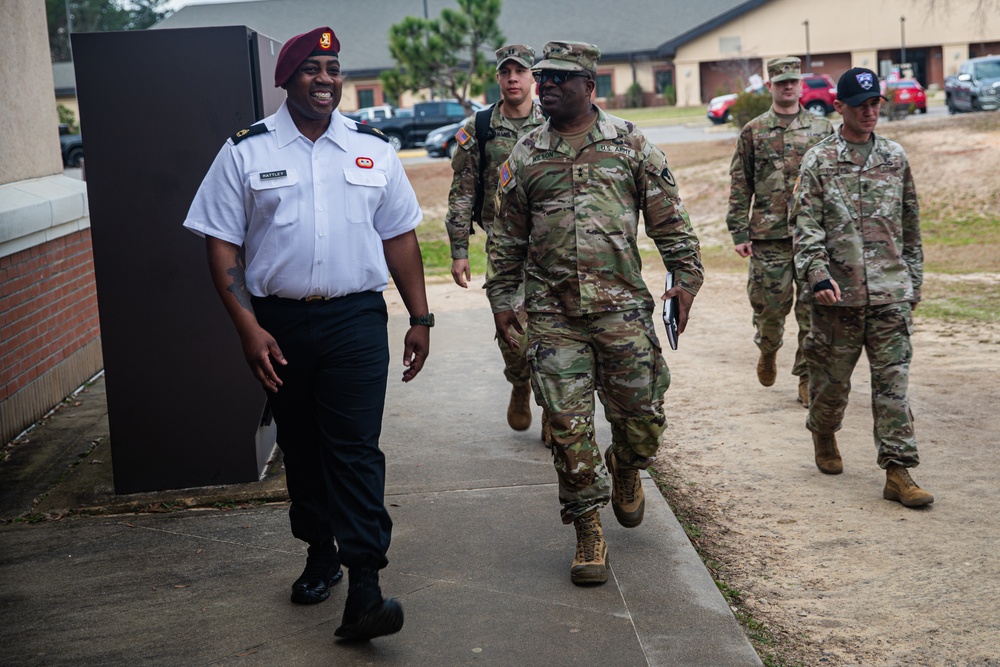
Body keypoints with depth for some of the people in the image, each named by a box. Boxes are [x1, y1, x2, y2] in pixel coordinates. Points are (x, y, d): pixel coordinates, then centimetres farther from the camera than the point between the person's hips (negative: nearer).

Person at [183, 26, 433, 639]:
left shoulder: (373, 150, 8)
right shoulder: (246, 152, 2)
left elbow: (400, 238, 12)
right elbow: (222, 245, 0)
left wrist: (421, 318, 8)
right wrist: (248, 326, -9)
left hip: (356, 319, -1)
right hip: (279, 322, 1)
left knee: (355, 448, -8)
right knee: (300, 446, 12)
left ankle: (364, 589, -10)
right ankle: (321, 554, 31)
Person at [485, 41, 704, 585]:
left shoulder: (629, 143, 4)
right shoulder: (525, 155, 8)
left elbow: (669, 216, 7)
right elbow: (506, 235, 14)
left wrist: (686, 275, 2)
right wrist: (501, 298, 11)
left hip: (622, 306, 0)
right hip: (552, 315, 1)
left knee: (641, 415, 5)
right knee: (569, 425, -1)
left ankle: (626, 472, 39)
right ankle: (588, 529, 12)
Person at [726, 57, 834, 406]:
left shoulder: (822, 129, 9)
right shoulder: (753, 132, 6)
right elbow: (739, 186, 5)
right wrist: (739, 233, -1)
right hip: (769, 236, -1)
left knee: (812, 311, 1)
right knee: (770, 305, 2)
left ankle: (807, 378, 11)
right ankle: (768, 350, 34)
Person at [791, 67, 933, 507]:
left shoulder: (895, 158, 11)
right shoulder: (818, 161, 1)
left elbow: (910, 224, 17)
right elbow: (806, 225, -6)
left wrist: (914, 280, 16)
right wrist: (818, 274, -19)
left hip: (891, 292, 2)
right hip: (837, 293, -2)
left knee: (893, 381, -3)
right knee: (831, 378, 10)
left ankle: (897, 472, -2)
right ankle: (823, 436, 38)